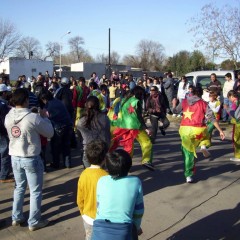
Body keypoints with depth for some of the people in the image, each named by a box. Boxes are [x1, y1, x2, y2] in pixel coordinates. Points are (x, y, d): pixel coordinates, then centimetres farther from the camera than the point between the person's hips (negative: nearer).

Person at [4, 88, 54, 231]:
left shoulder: (8, 117, -4)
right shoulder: (34, 117, -22)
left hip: (15, 157, 6)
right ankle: (34, 222, 20)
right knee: (35, 191, 10)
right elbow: (50, 133, -11)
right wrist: (44, 117, 2)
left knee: (19, 187, 24)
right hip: (31, 158, -6)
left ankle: (17, 217, 33)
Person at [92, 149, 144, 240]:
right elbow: (138, 211, 7)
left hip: (100, 230, 1)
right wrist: (137, 227, 25)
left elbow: (99, 207, 10)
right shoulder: (135, 182, -3)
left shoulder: (102, 181, 0)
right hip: (123, 232, -1)